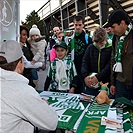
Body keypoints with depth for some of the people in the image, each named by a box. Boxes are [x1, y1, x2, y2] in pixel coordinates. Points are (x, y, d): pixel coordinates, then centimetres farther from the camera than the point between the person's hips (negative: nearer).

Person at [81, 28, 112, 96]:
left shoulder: (111, 49, -4)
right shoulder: (90, 47, 8)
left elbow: (109, 66, -13)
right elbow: (84, 63, 3)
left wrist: (98, 77, -23)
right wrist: (85, 76, -13)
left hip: (105, 83, -3)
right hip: (90, 83, 3)